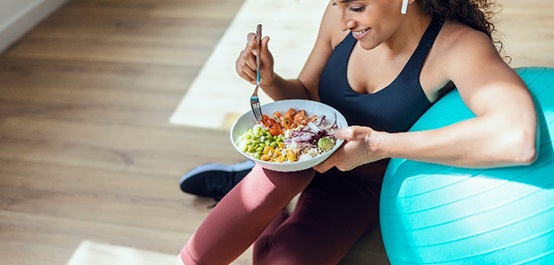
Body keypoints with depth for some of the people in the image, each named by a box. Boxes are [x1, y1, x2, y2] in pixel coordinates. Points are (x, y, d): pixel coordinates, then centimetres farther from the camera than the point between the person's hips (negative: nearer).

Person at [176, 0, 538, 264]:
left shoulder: (458, 46, -27)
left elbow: (519, 140, -46)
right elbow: (307, 95, 3)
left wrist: (380, 145, -42)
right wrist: (271, 81, -20)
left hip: (365, 184, -2)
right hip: (308, 157, 3)